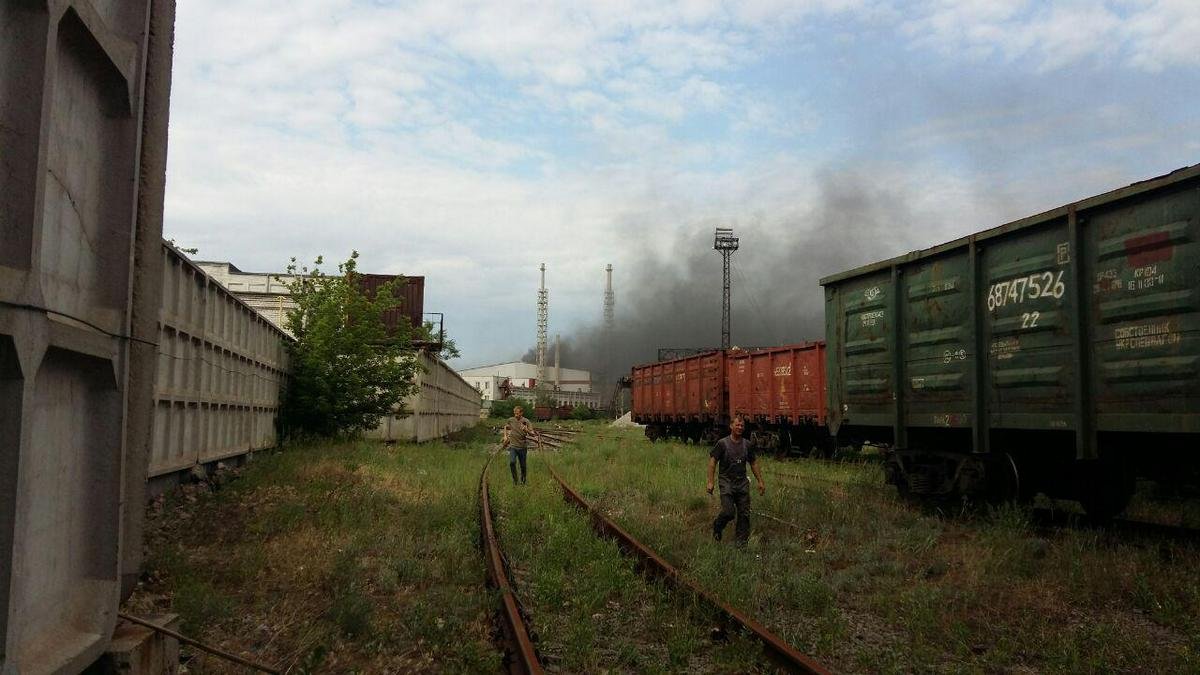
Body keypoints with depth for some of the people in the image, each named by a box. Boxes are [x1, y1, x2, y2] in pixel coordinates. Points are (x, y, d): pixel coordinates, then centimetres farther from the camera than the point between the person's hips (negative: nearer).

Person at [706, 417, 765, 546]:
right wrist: (710, 482, -12)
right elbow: (712, 461, -6)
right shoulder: (722, 443, -5)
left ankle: (742, 541, 13)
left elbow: (754, 463, 17)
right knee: (728, 512, -13)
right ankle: (717, 527, 18)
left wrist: (760, 481, 14)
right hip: (727, 483, -4)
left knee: (744, 514, 1)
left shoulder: (747, 445, 8)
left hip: (743, 483, 4)